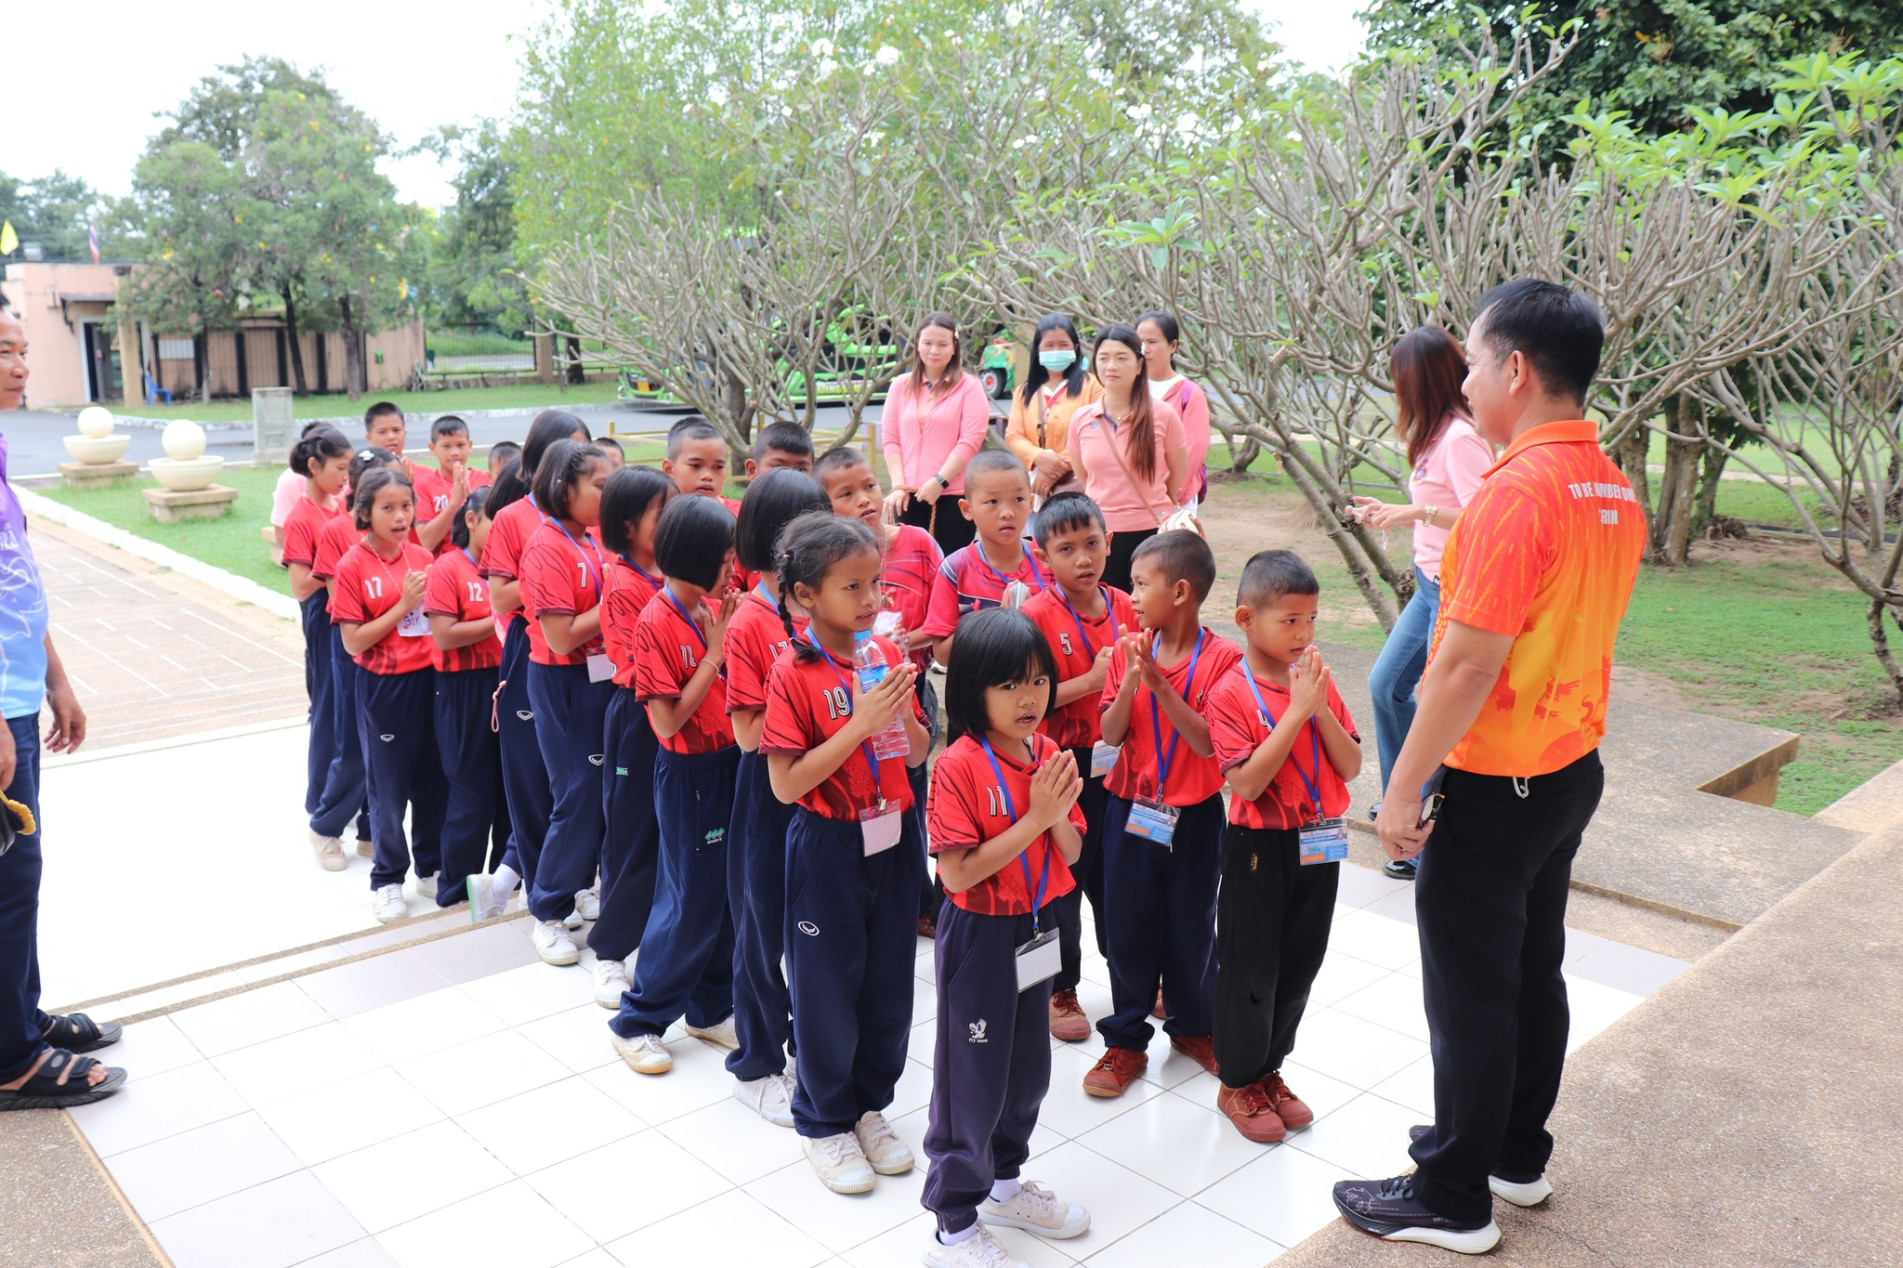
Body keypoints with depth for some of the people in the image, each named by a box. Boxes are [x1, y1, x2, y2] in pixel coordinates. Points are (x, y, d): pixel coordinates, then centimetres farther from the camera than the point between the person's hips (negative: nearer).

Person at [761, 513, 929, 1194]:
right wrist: (859, 724, -26)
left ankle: (870, 1104, 36)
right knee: (828, 984, 9)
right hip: (828, 848, -5)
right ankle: (824, 1122, 29)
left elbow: (918, 756, 5)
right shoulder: (794, 672, -15)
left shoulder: (888, 654, 0)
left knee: (890, 978, 15)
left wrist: (901, 710, -15)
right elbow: (786, 783, -19)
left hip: (894, 838, 5)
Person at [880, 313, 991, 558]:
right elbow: (889, 439, 9)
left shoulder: (968, 387, 3)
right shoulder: (901, 386, 13)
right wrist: (898, 485, -3)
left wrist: (939, 481, -12)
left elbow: (970, 441, -5)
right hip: (908, 496, 3)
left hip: (954, 495, -3)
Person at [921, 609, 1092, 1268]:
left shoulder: (1050, 755, 0)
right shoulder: (959, 766, -21)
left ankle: (1004, 1182, 43)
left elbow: (1071, 853, 4)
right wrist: (1031, 819, -27)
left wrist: (1057, 814, -18)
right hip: (978, 937, -7)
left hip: (1034, 931, 7)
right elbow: (958, 873, -24)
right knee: (973, 1077, 5)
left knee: (1028, 1068, 21)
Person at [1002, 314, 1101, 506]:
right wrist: (1040, 457, -14)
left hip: (1076, 485, -3)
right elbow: (1013, 436, 8)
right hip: (1034, 488, 3)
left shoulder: (1090, 385, 4)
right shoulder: (1024, 392, 18)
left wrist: (1058, 466, -12)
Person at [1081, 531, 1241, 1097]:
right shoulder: (1129, 649, -1)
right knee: (1128, 924, 8)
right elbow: (1111, 733, -6)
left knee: (1192, 924, 13)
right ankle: (1125, 1040, 22)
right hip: (1130, 809, 2)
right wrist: (1130, 682, -23)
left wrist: (1160, 684, -27)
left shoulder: (1222, 658, -11)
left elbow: (1208, 743, -19)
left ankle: (1192, 1026, 34)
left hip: (1194, 815, -2)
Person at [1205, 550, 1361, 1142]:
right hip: (1259, 848, -5)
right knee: (1250, 969, 7)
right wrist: (1297, 710, -24)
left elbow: (1351, 767, -2)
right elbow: (1246, 783, -24)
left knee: (1299, 965, 16)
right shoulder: (1231, 693, -15)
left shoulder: (1319, 679, 1)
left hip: (1318, 846, 6)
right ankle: (1237, 1083, 25)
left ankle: (1268, 1070, 35)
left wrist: (1321, 707, -17)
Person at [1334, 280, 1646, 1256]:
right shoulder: (1614, 490, 5)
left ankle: (1453, 1201, 20)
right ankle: (1518, 1154, 37)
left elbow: (1470, 663, -25)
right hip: (1573, 768, 9)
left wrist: (1402, 788, -18)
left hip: (1495, 784, -9)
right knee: (1532, 971, 20)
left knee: (1469, 995, 5)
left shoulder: (1516, 491, -24)